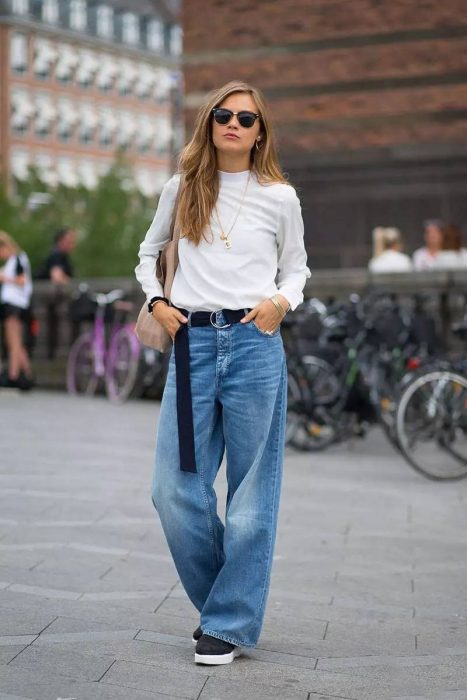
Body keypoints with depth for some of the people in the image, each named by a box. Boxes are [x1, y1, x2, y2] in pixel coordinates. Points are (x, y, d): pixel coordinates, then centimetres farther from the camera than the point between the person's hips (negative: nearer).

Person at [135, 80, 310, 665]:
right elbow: (148, 253, 22)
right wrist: (156, 300, 5)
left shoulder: (280, 197, 6)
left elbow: (296, 267, 15)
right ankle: (224, 602, 22)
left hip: (255, 343, -2)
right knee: (174, 490, 0)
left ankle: (230, 624, 14)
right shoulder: (181, 188, 10)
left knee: (251, 491, 1)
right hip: (191, 340, 2)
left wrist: (282, 301, -6)